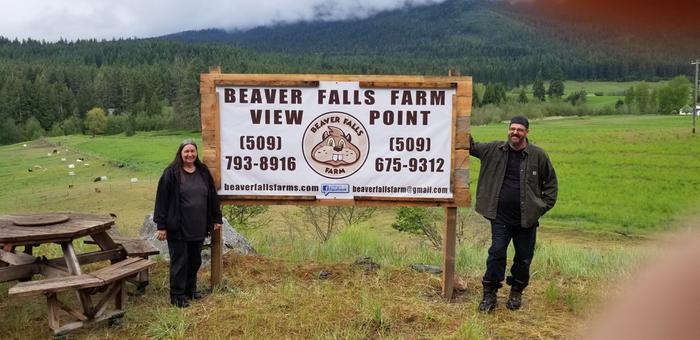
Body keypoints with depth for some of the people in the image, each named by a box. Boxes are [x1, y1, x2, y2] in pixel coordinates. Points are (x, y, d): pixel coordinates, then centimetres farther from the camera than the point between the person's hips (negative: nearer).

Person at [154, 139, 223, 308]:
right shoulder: (171, 173, -7)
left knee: (195, 260, 14)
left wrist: (216, 218, 12)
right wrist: (161, 225, -11)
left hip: (198, 228, 5)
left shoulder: (203, 172, 8)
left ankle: (190, 289, 31)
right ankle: (177, 295, 14)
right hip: (178, 228, -5)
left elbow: (212, 197, 13)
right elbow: (162, 199, -9)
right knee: (179, 261, 2)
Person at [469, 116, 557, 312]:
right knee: (496, 254, -2)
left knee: (523, 258, 11)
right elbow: (472, 147, 11)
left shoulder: (538, 155, -3)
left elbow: (551, 182, 7)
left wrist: (544, 206, 1)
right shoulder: (495, 150, 0)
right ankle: (489, 294, 8)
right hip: (500, 217, 0)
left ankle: (516, 292, 30)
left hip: (527, 219, 0)